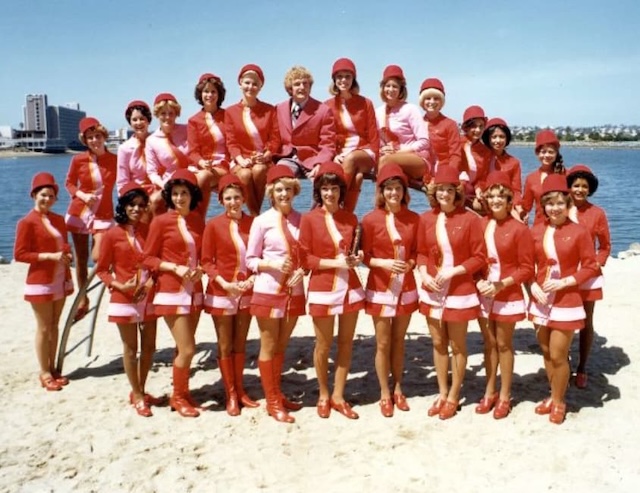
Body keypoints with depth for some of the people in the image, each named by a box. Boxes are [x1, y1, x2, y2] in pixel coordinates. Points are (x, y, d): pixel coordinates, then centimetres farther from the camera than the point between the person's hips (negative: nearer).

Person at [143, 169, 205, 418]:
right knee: (187, 349, -5)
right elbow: (148, 258, -5)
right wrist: (176, 268, -17)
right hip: (172, 292, -5)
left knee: (184, 348, 12)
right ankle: (178, 397, 15)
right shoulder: (161, 221, -7)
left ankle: (183, 393, 27)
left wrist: (200, 269, -3)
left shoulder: (198, 220, 7)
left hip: (194, 291, 5)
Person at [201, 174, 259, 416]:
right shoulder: (213, 225, -7)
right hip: (221, 292, -2)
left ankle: (240, 390, 27)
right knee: (225, 345, 6)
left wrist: (254, 277, -11)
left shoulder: (253, 223, -2)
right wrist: (224, 283, -17)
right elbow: (207, 262, -5)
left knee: (240, 343, 14)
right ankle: (231, 395, 17)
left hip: (247, 292, 3)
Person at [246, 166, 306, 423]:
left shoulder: (301, 219, 3)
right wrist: (273, 263, -20)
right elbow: (250, 259, -4)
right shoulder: (262, 221, -7)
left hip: (295, 292, 4)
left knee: (281, 346, 16)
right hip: (268, 292, -3)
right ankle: (272, 401, 17)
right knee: (268, 348, 6)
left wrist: (302, 270, -10)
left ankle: (278, 395, 30)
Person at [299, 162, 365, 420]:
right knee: (323, 345, 7)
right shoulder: (310, 218, -6)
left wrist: (357, 257, -5)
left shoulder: (351, 218, 6)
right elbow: (304, 258, -8)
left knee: (346, 343, 9)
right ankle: (323, 395, 26)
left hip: (350, 288, 4)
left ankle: (338, 396, 23)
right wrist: (335, 262, -16)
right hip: (322, 290, -4)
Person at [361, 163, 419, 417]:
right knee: (383, 343, 6)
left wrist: (410, 264, -12)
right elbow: (365, 256, -4)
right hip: (380, 289, -2)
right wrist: (384, 263, -20)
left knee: (399, 341, 14)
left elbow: (417, 252, 8)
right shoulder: (370, 219, -9)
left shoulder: (414, 219, -1)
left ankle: (398, 389, 29)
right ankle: (385, 394, 21)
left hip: (406, 288, 2)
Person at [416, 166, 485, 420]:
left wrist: (453, 271, -18)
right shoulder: (426, 219, 2)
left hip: (460, 291, -4)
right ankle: (442, 393, 30)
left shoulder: (470, 219, -10)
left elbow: (479, 257, -8)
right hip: (432, 291, 4)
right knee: (438, 344, 14)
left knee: (457, 346, 9)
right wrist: (424, 274, -7)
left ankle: (454, 397, 24)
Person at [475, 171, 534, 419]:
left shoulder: (519, 229, -10)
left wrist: (502, 284, -18)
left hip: (508, 296, -3)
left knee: (504, 345, 7)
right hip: (483, 294, 4)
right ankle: (490, 392, 27)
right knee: (489, 344, 14)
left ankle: (505, 396, 21)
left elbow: (527, 268, -9)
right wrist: (478, 280, -8)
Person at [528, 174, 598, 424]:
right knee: (547, 353, 15)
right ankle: (553, 396, 34)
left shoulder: (579, 231, -8)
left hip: (566, 302, -4)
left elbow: (591, 267, -6)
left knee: (558, 355, -1)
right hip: (540, 301, 4)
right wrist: (532, 286, -8)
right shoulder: (536, 231, 3)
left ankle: (559, 402, 21)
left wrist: (565, 282, -17)